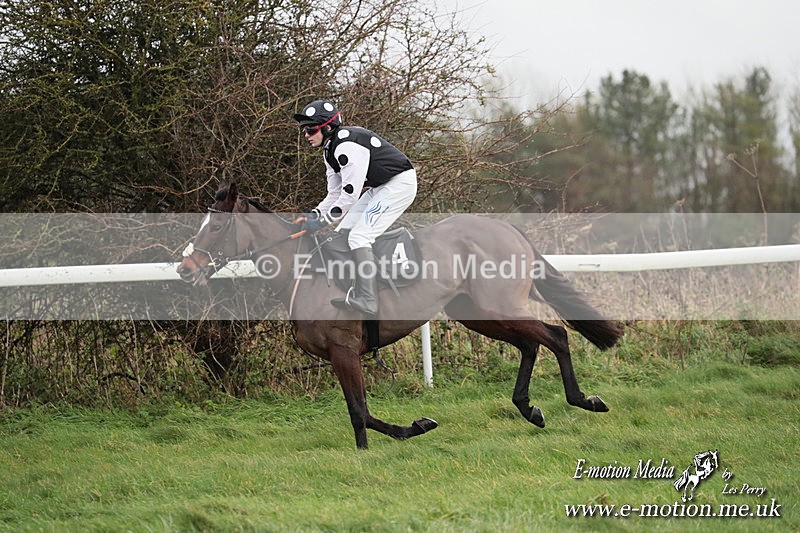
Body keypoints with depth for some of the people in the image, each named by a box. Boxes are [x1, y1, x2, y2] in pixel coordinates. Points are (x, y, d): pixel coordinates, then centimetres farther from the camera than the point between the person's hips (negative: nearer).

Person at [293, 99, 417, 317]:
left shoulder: (347, 145, -24)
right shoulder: (330, 151, 10)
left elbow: (350, 193, -26)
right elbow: (335, 193, 13)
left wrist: (322, 221, -21)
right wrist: (314, 214, -3)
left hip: (400, 183, -11)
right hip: (380, 188, 11)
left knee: (359, 237, -20)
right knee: (342, 233, 6)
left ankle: (367, 301, -27)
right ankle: (358, 292, 7)